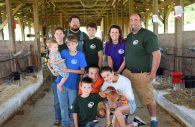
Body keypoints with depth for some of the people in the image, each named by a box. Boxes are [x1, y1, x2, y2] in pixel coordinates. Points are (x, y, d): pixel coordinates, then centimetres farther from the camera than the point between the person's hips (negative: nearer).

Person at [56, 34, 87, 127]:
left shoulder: (80, 55, -8)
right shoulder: (63, 53, -3)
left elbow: (82, 71, -9)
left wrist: (69, 70, -19)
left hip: (73, 84, -2)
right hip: (61, 82, 2)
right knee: (63, 105, 13)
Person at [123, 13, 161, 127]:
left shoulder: (148, 35, -14)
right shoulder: (129, 36, 11)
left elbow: (157, 54, -19)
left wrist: (153, 73, -19)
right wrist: (123, 68, 15)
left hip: (142, 74, -7)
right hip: (127, 72, 7)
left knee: (148, 98, 6)